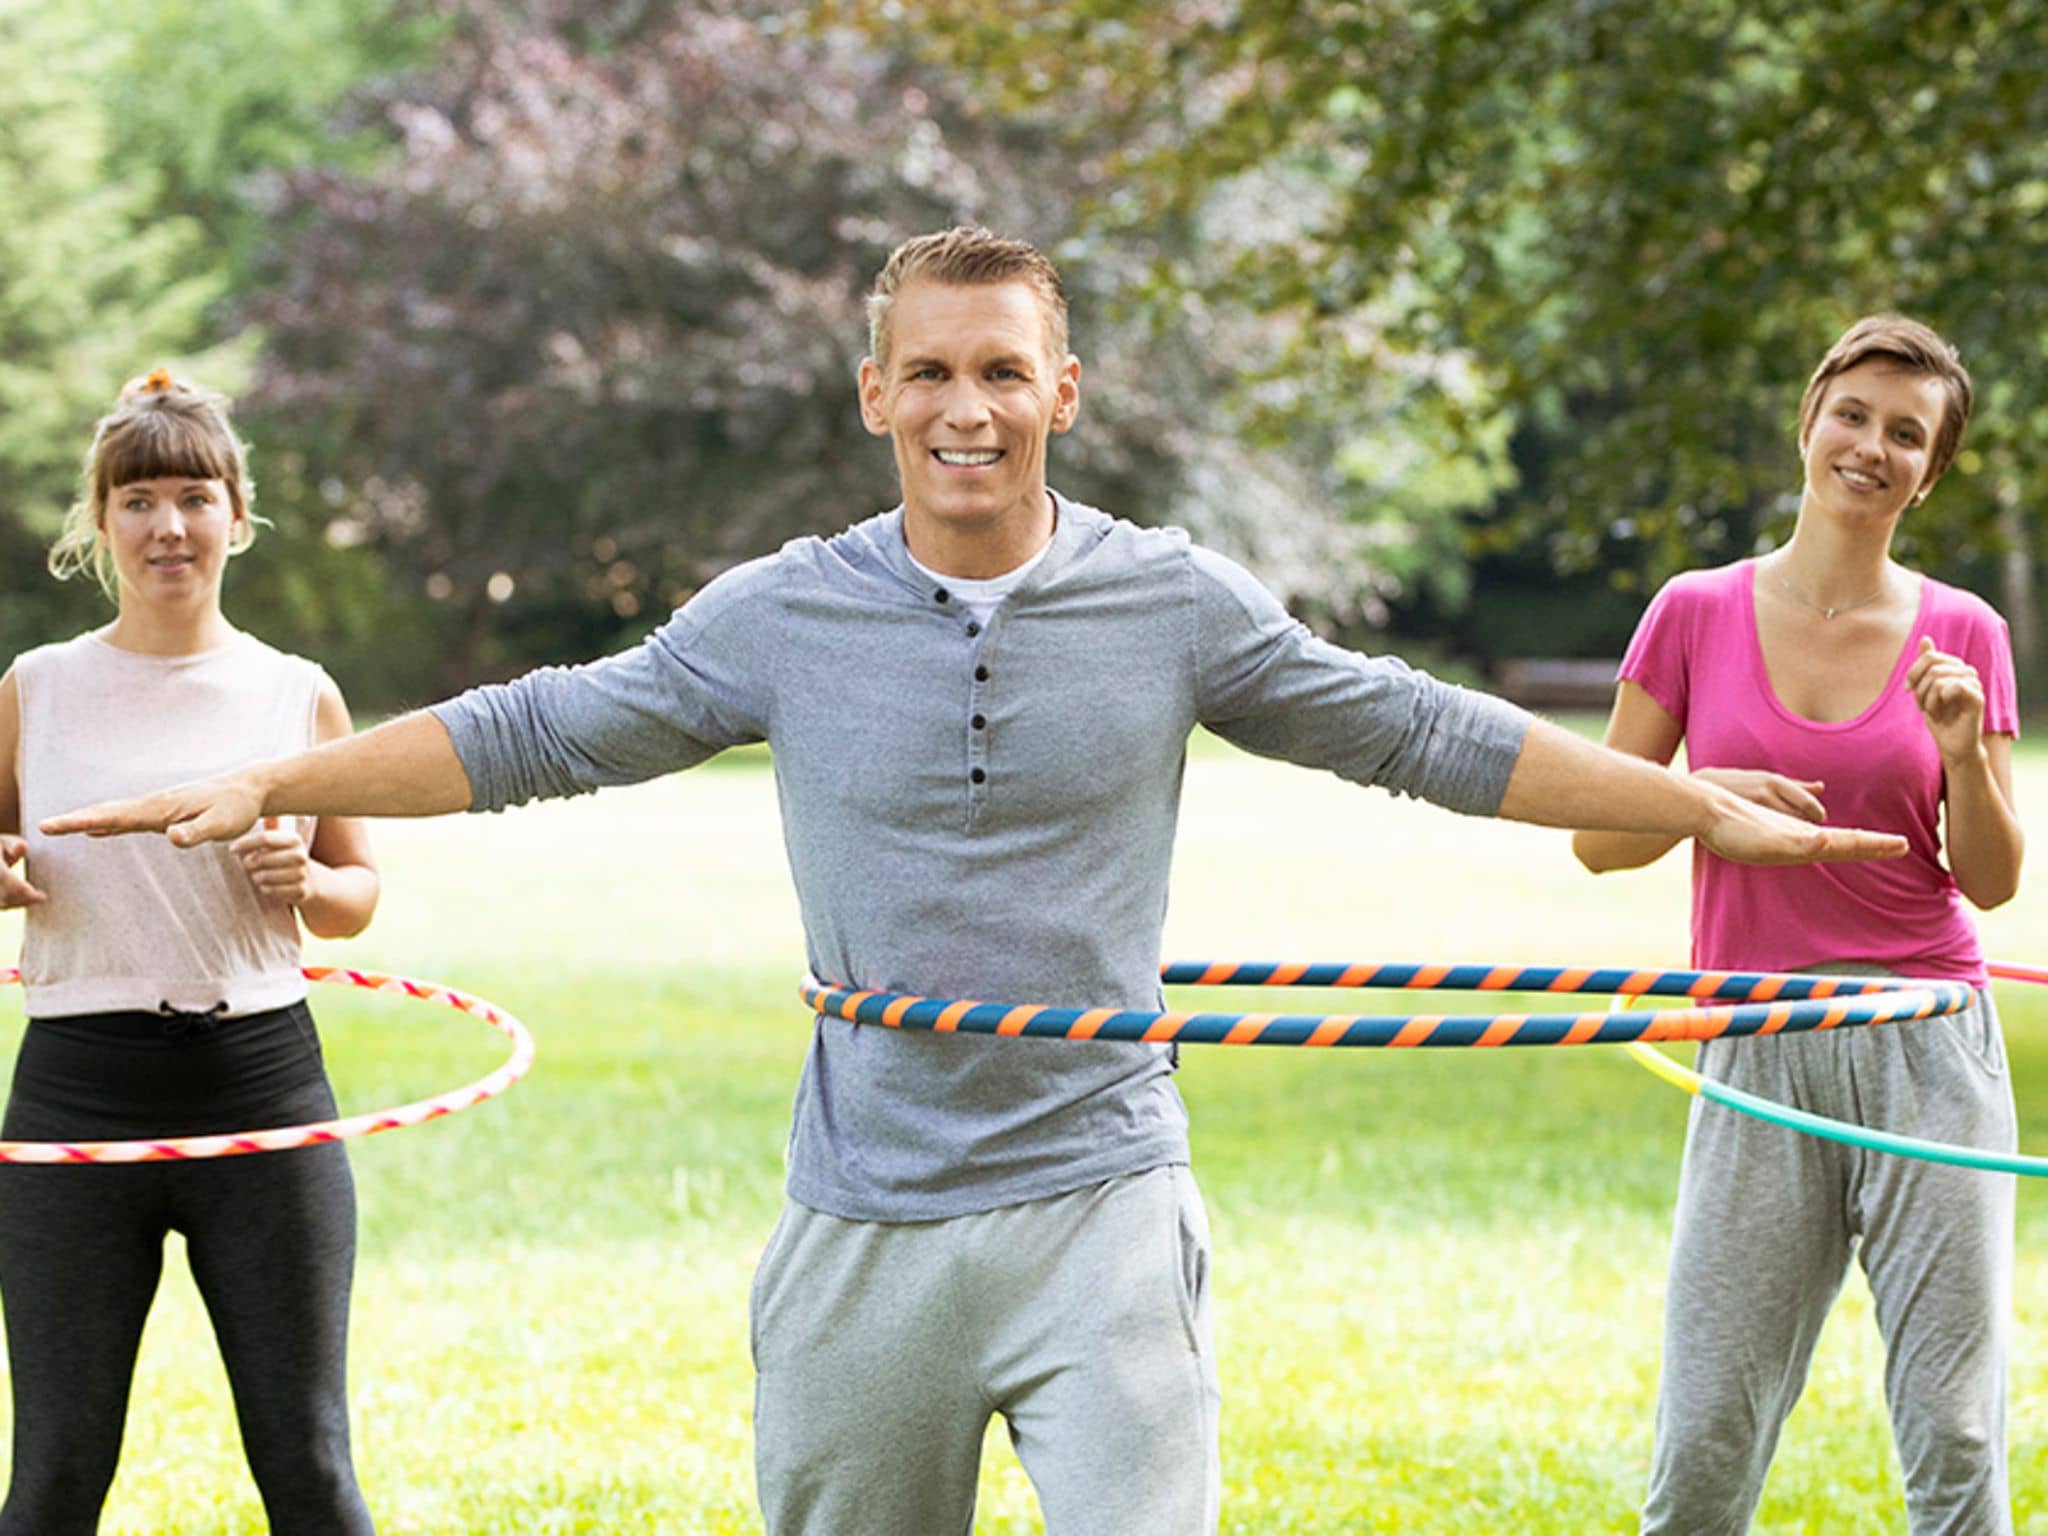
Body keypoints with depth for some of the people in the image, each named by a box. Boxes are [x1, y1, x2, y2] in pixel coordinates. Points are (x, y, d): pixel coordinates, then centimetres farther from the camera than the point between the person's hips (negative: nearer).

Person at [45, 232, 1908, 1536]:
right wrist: (265, 786, 4)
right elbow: (533, 732, 9)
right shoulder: (782, 617, 3)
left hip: (1101, 1203, -1)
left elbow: (1425, 734, 9)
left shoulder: (1179, 606, 2)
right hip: (863, 1226, 1)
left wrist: (1703, 808, 7)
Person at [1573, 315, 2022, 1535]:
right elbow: (1599, 832, 7)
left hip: (1930, 1051, 0)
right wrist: (1708, 797, -11)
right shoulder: (1699, 614, 4)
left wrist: (1963, 749, -11)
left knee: (1955, 1437, -2)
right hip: (1760, 1053, 0)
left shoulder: (1963, 636, 4)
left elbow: (1991, 880, 6)